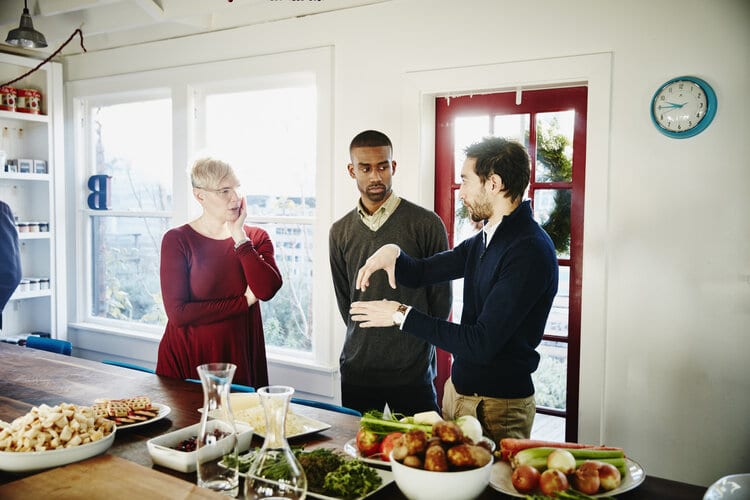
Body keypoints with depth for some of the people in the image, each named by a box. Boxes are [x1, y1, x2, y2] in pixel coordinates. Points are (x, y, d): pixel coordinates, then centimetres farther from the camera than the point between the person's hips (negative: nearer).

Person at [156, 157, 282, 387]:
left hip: (241, 359, 2)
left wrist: (239, 237, -14)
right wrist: (245, 301, -11)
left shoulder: (256, 238, 3)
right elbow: (177, 313, -15)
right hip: (187, 361, -2)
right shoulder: (177, 240, -6)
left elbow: (267, 290, -15)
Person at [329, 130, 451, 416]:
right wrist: (365, 341, 10)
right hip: (356, 368, 3)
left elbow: (441, 297, 0)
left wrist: (416, 346, 7)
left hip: (412, 370, -3)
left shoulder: (426, 224, -6)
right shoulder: (340, 232, 6)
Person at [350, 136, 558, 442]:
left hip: (498, 406, -8)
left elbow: (482, 344, -27)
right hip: (457, 390, 9)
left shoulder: (530, 251, -22)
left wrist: (403, 315, -20)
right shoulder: (484, 240, 6)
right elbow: (420, 273, 16)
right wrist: (393, 253, -7)